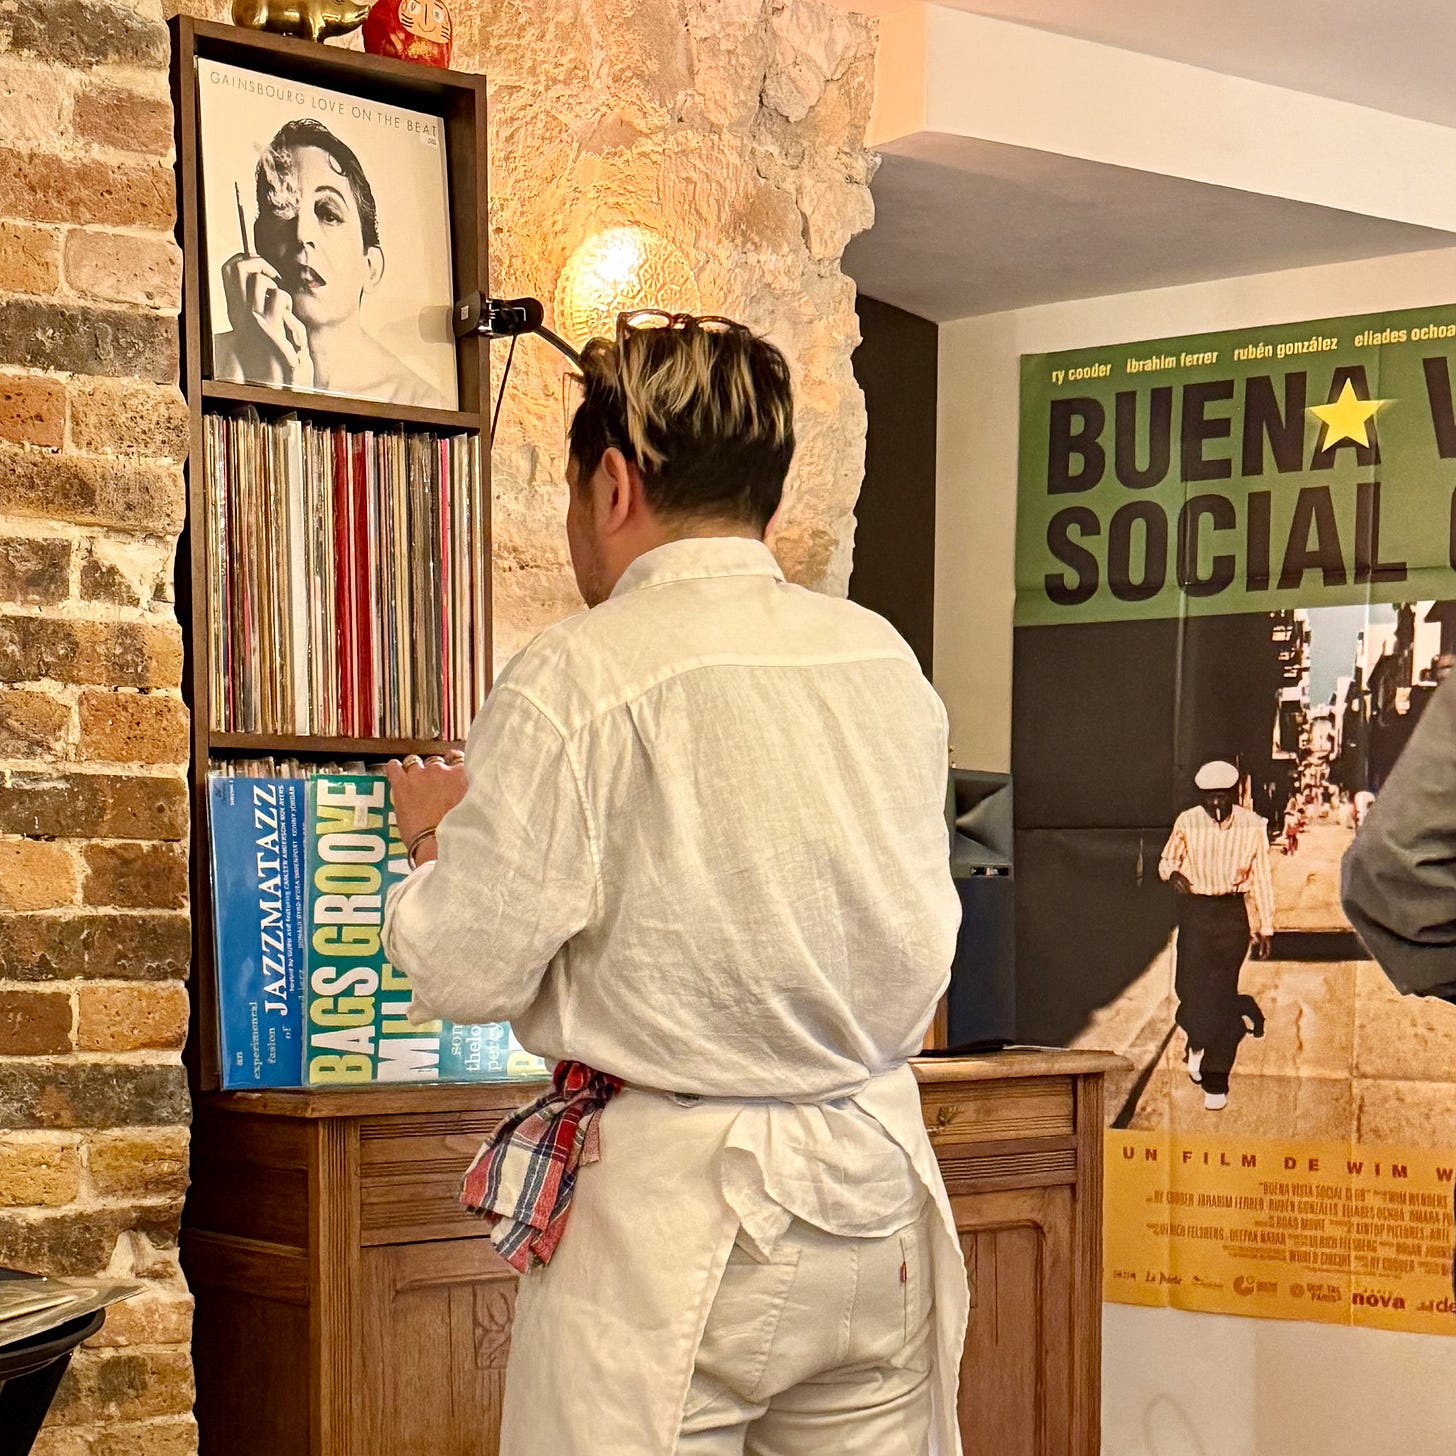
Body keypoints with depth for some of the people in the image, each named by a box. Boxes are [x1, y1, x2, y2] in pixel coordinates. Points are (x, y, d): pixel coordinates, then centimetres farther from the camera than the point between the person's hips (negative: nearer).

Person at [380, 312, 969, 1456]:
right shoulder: (885, 661, 5)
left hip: (673, 1205, -5)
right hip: (876, 1181, 6)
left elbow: (466, 970, -9)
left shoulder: (579, 679, -12)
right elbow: (921, 942, 12)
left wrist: (437, 832, 10)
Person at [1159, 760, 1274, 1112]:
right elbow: (1167, 859, 11)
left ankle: (1215, 1082, 9)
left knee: (1221, 993, -1)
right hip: (1195, 910, 1)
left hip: (1232, 913, -1)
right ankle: (1199, 1040, 26)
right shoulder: (1187, 822, -2)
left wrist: (1266, 928, 2)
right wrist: (1172, 873, -14)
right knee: (1190, 984, -10)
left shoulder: (1252, 826, -3)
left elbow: (1261, 878, 2)